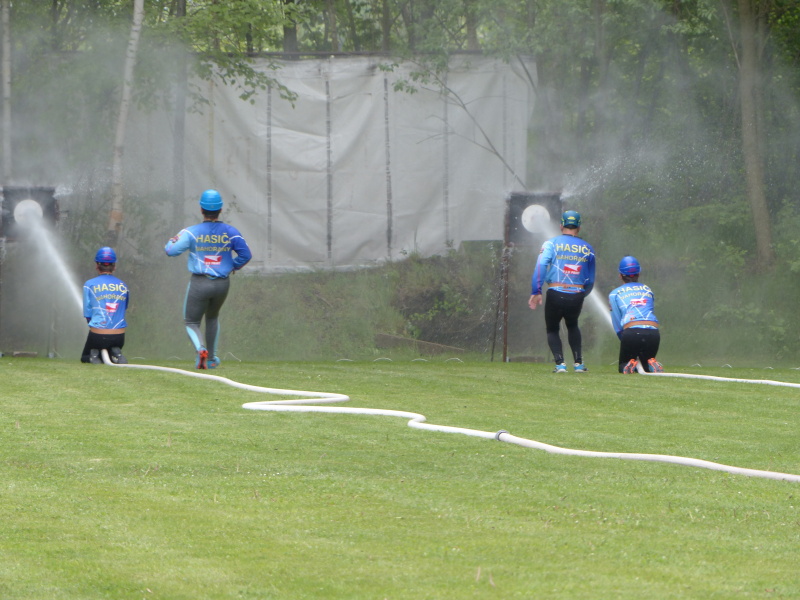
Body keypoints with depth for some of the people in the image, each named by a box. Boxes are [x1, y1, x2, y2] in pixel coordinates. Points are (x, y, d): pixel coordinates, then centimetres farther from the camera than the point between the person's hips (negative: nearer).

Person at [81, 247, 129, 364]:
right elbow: (124, 308, 12)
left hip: (97, 337, -2)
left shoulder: (89, 285, -1)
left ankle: (94, 355, -11)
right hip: (119, 336, 2)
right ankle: (116, 354, -6)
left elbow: (88, 314, 0)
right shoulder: (123, 286, 6)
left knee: (85, 358, 25)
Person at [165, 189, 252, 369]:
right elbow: (245, 255, -5)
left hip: (199, 283, -3)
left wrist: (171, 242, 9)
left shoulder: (192, 232, -9)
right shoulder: (230, 232, -4)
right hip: (222, 283, 3)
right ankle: (211, 359, 29)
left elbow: (172, 251, -15)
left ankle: (201, 349, -21)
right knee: (212, 317, 27)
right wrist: (233, 266, 14)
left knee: (191, 322, 8)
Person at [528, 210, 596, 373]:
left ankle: (560, 363, -1)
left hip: (555, 295, -2)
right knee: (572, 326, 29)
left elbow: (541, 266, -12)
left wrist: (536, 292, -15)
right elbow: (590, 280, 16)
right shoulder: (587, 249, 12)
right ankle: (578, 363, 20)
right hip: (577, 296, 2)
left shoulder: (551, 243, 4)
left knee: (552, 329, 18)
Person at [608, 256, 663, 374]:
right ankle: (652, 365, -12)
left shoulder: (615, 294, 16)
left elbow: (618, 326, 11)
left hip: (631, 333, -2)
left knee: (623, 367, 18)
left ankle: (630, 364, -17)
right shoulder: (648, 290, 24)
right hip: (653, 332, 2)